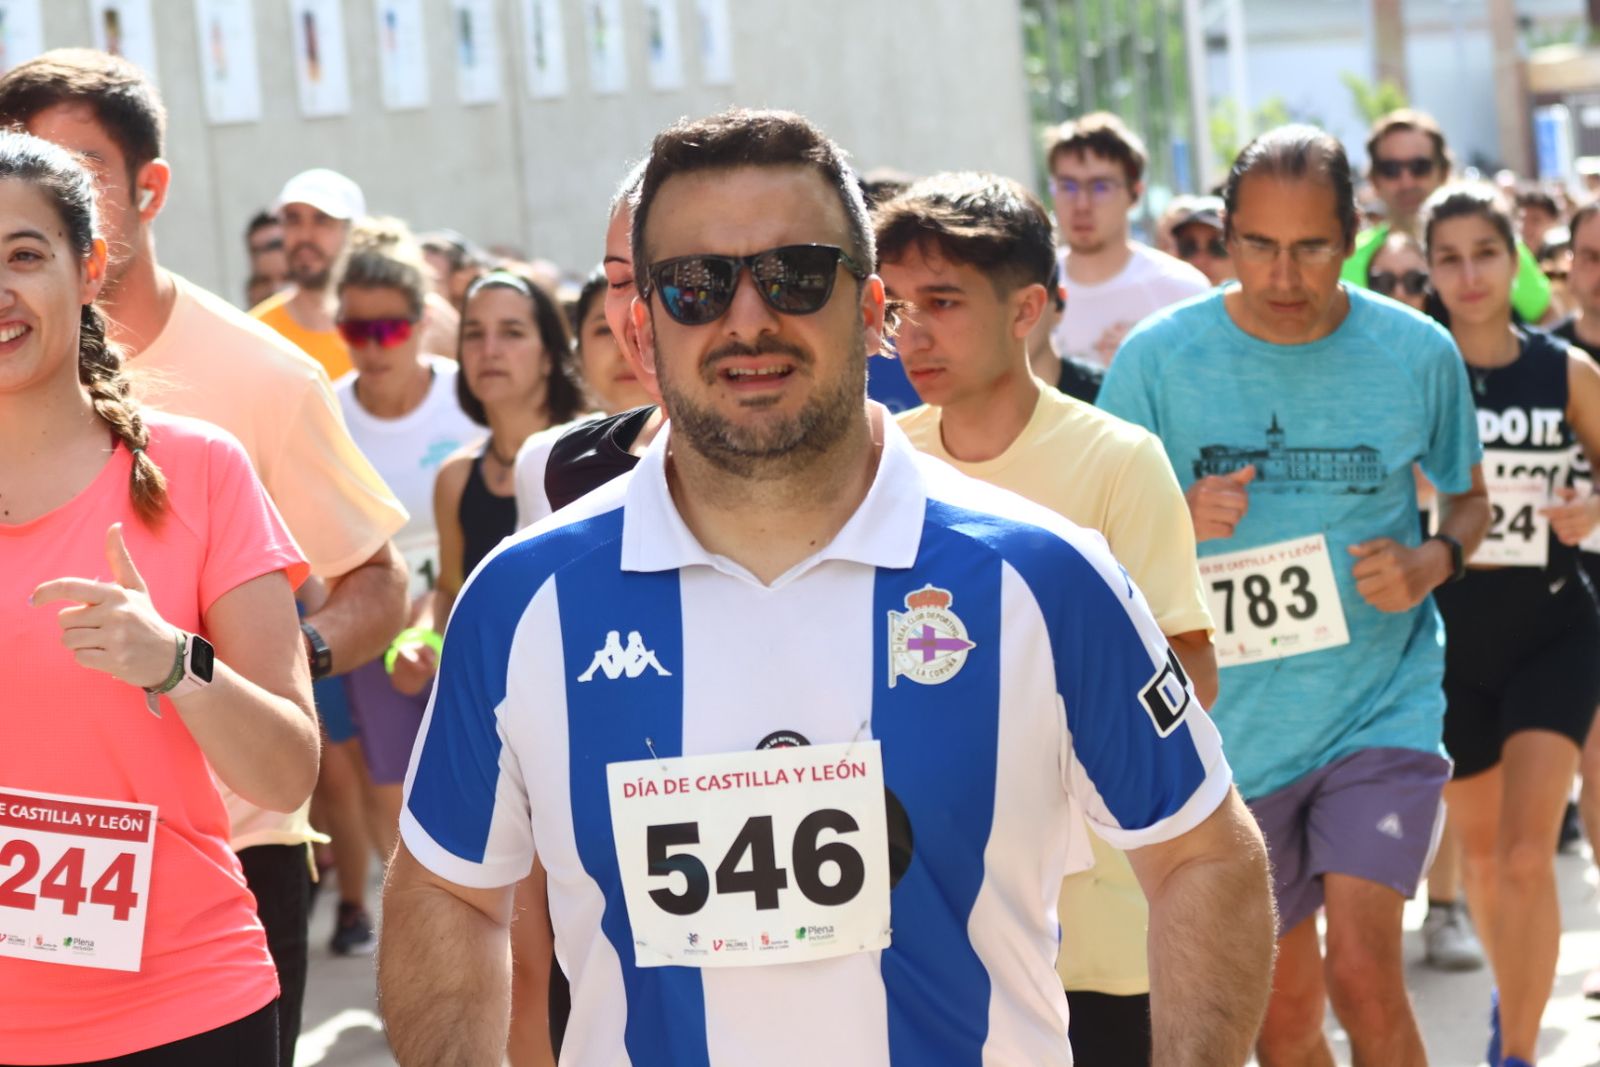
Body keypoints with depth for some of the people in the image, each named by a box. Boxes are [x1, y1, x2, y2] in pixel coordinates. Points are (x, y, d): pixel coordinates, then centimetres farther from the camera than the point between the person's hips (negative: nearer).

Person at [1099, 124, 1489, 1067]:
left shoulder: (1420, 353, -4)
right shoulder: (1158, 359, -7)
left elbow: (1469, 497, 13)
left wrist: (1433, 562, -9)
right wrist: (1178, 521, -21)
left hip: (1384, 702, -1)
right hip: (1234, 725, 1)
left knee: (1363, 971, -17)